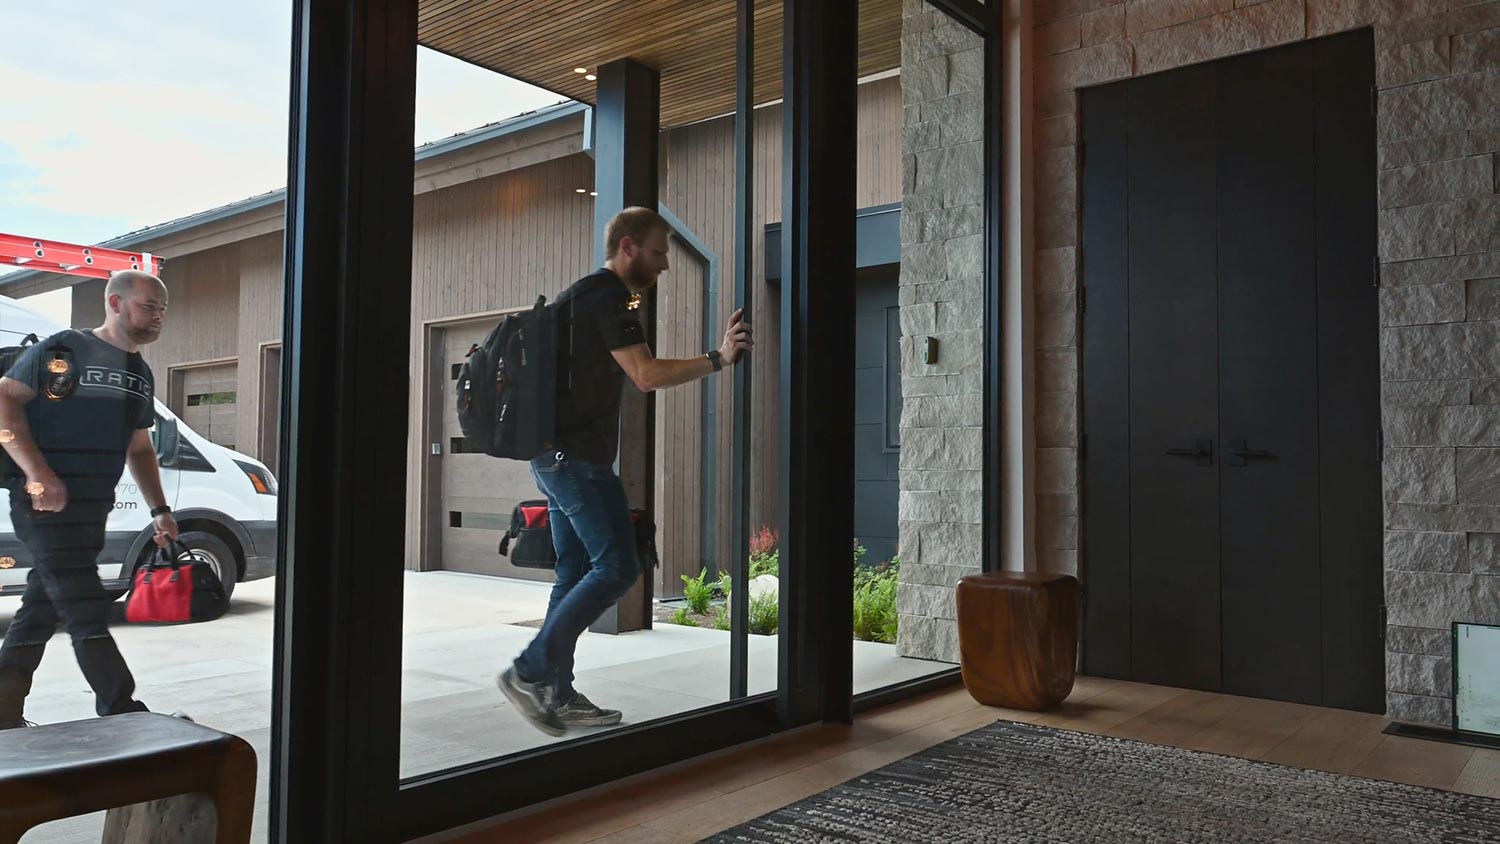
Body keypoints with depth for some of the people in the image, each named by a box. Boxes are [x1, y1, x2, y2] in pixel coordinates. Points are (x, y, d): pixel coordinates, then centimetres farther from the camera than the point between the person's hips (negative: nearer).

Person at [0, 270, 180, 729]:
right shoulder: (62, 349, -6)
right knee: (87, 613, -8)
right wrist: (38, 472, -22)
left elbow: (139, 448, 23)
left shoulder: (140, 373, 16)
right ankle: (124, 714, -6)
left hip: (94, 504, 8)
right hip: (46, 499, -8)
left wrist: (159, 510, 18)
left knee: (42, 608, 14)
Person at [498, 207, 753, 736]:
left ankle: (557, 695, 13)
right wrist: (719, 359, -14)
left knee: (576, 572, 10)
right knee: (617, 567, -9)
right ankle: (530, 671, -8)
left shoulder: (580, 296, 22)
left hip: (556, 455, 11)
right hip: (579, 458, -11)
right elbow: (648, 376, -19)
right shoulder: (607, 297, -11)